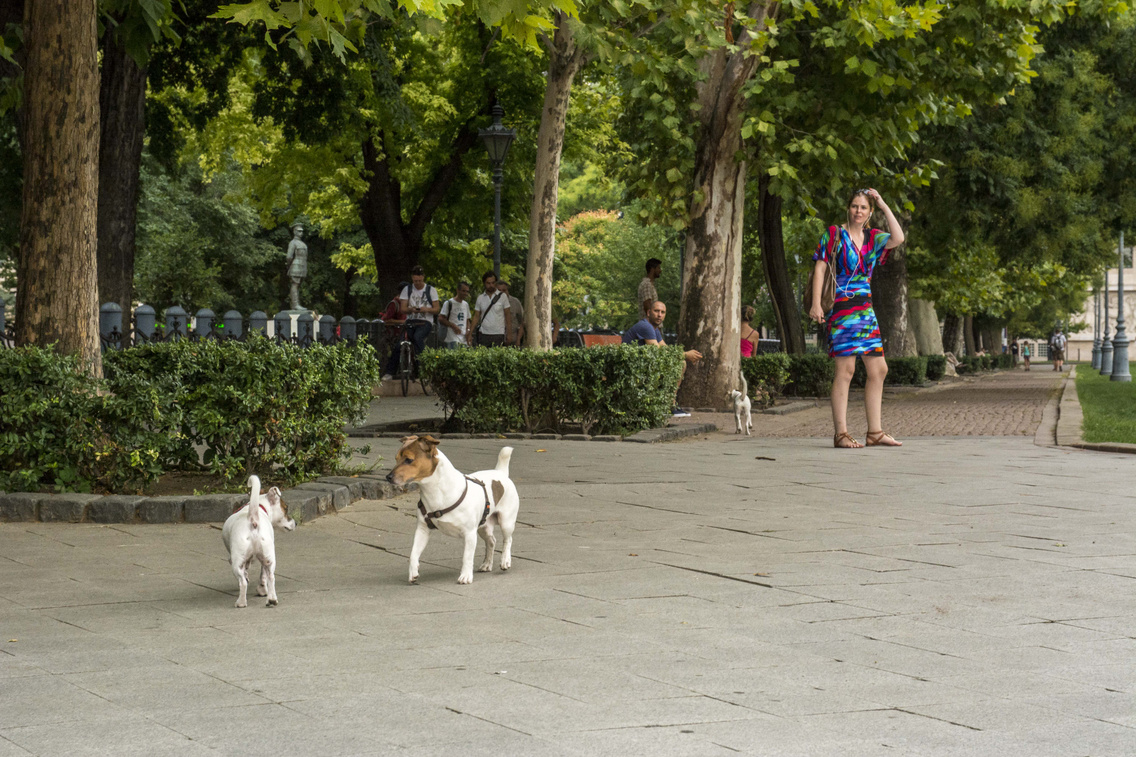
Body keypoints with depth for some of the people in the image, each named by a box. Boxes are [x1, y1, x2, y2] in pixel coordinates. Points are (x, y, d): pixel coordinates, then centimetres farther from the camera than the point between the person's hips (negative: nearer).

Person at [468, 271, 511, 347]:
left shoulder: (502, 296, 3)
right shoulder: (480, 298, 10)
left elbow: (507, 315, 3)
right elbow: (476, 317, 11)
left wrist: (509, 333, -5)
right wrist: (470, 334, 3)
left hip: (498, 335, -2)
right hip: (483, 334, 2)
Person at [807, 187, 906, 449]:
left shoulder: (873, 238, 14)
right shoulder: (834, 234, 0)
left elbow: (898, 238, -4)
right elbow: (820, 269, -4)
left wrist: (884, 206, 0)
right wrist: (816, 303, -14)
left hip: (865, 308, 7)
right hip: (842, 308, -7)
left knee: (878, 369, 6)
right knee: (846, 369, -11)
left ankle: (875, 431, 13)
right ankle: (841, 433, -9)